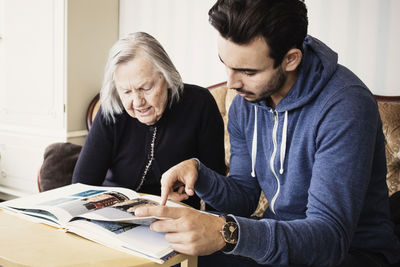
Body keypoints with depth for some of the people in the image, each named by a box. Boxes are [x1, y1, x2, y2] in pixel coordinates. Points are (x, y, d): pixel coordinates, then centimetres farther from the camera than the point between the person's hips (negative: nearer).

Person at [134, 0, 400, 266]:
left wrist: (228, 232, -44)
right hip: (278, 237, 6)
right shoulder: (244, 103, -2)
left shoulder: (344, 105, -25)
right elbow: (244, 197, 5)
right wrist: (198, 172, -15)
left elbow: (330, 234, -31)